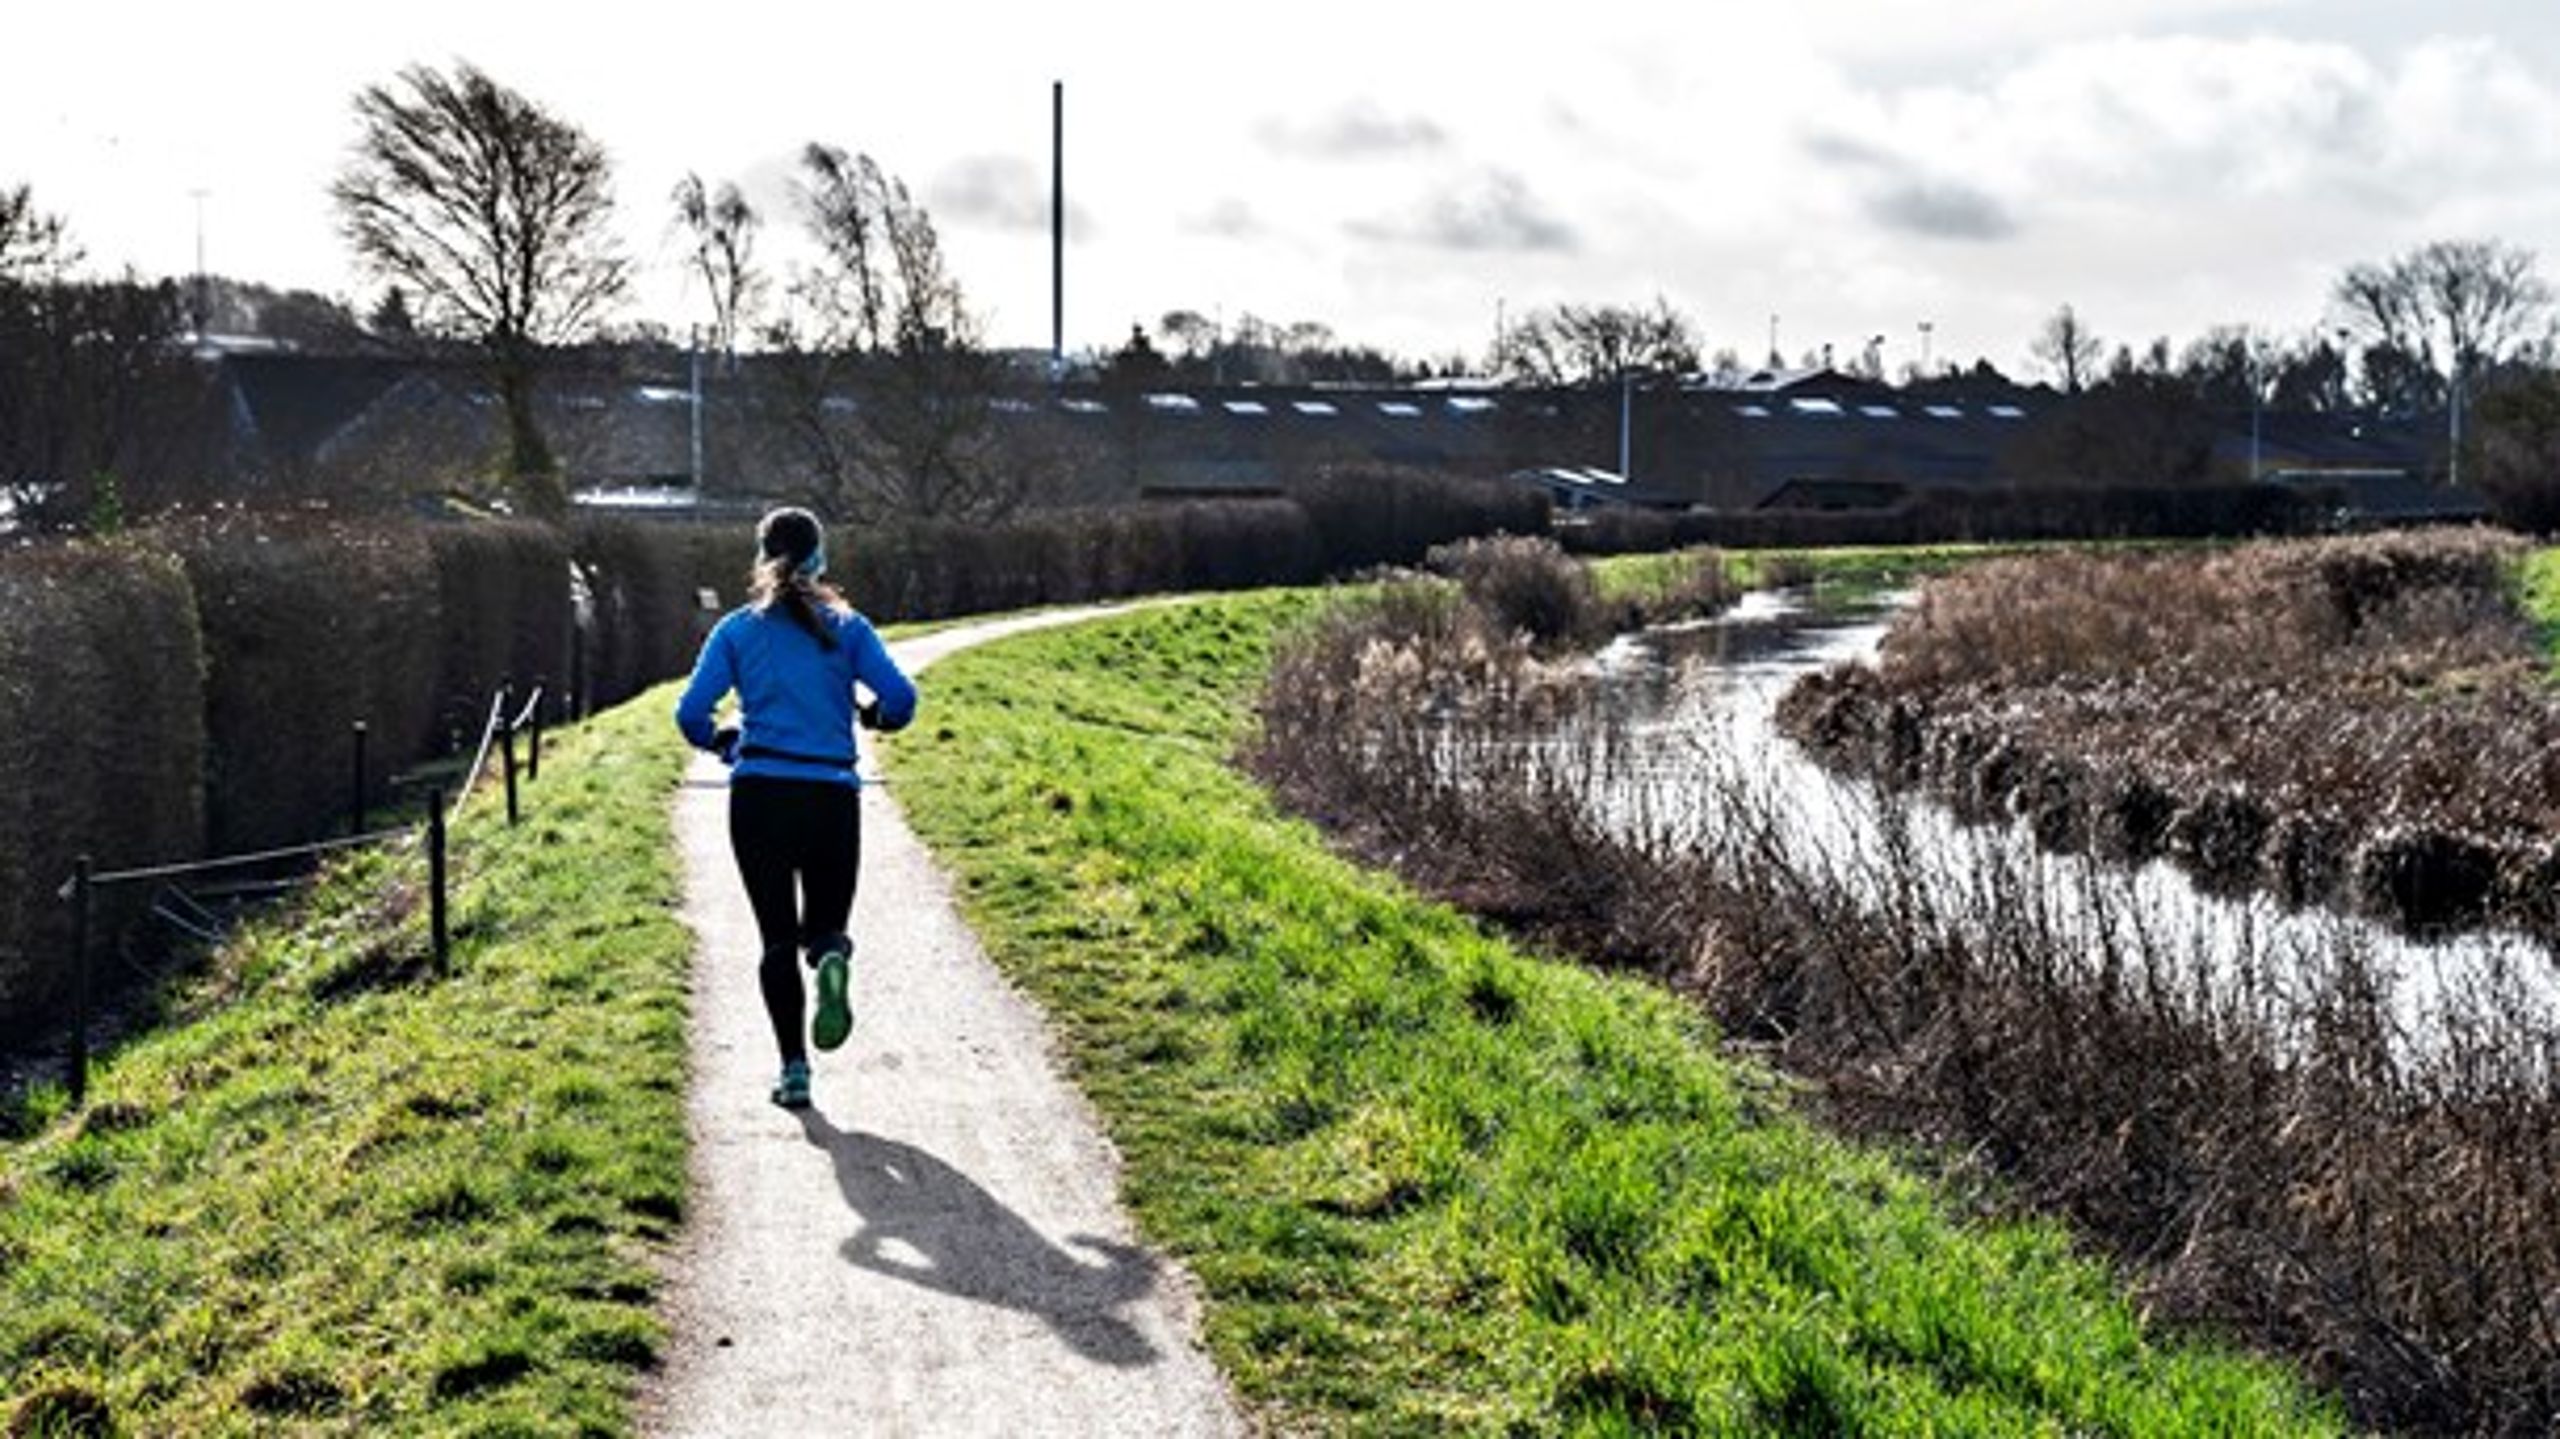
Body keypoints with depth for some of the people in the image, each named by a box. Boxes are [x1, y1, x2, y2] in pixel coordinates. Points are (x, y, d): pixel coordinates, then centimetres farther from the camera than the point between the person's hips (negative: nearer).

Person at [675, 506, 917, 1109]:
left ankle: (794, 1070, -1)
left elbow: (691, 713, -3)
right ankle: (830, 958, -24)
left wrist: (724, 743, 18)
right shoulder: (846, 627, 5)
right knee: (826, 925, 14)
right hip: (833, 798, 0)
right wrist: (873, 716, 17)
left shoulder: (738, 630, 5)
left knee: (778, 939, 8)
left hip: (759, 797, 0)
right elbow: (900, 697, -5)